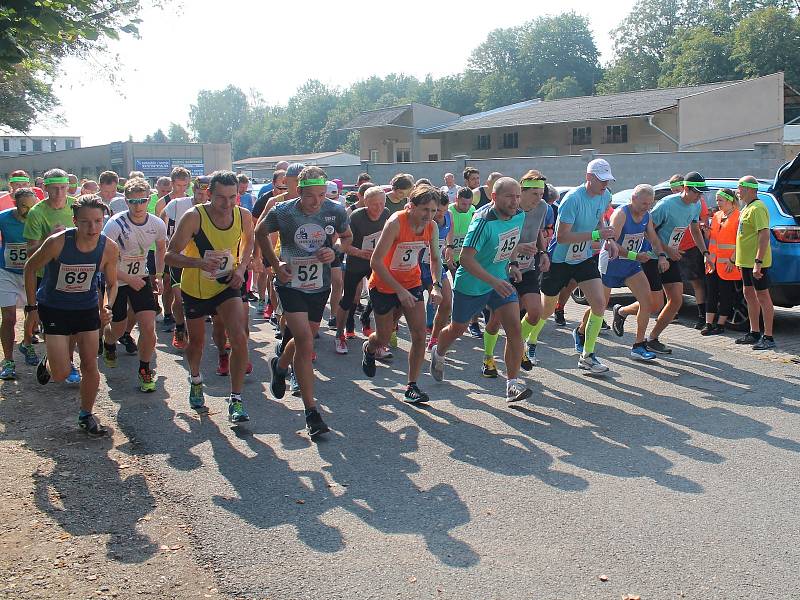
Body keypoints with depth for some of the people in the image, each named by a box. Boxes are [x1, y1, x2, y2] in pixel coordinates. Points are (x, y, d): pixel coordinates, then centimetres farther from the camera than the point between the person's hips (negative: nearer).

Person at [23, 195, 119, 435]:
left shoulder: (109, 248, -17)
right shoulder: (57, 242, -26)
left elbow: (111, 283, 1)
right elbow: (30, 268, -8)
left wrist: (107, 306, -17)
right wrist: (31, 306, -5)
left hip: (87, 308, 3)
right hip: (54, 309, -2)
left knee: (91, 368, 4)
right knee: (62, 374, -6)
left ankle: (86, 415, 25)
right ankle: (48, 361, 31)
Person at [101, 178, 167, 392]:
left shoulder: (157, 224, -10)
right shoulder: (115, 224, -23)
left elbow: (161, 248, 13)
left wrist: (158, 275, 4)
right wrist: (129, 279, -21)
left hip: (141, 278, 2)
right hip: (116, 280, -2)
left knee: (148, 327, -11)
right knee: (118, 329, 11)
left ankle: (145, 370, 10)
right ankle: (108, 344, 49)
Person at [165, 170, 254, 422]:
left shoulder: (243, 216, -14)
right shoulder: (194, 217, -25)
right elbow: (170, 255, -23)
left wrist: (241, 267, -6)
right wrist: (199, 262, -41)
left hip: (227, 285, 1)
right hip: (195, 288, -1)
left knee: (240, 338, -17)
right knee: (197, 342, 16)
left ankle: (236, 400, -6)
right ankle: (195, 380, 49)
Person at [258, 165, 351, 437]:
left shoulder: (336, 211, -11)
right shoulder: (282, 212, -17)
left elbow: (347, 236, 9)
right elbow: (260, 233, 4)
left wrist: (335, 250, -13)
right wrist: (275, 263, -5)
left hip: (320, 285, 4)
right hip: (290, 284, -4)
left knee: (306, 338, 19)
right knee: (306, 343, -16)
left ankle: (280, 366, 54)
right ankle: (311, 411, -8)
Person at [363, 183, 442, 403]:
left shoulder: (432, 227, -9)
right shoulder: (395, 223, -26)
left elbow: (435, 258, 8)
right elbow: (375, 262, -26)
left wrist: (436, 285, -9)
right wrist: (399, 290, -29)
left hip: (412, 283, 4)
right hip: (384, 285, -4)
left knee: (420, 334, -8)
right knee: (384, 338, 9)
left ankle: (412, 386, 4)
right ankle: (368, 348, 47)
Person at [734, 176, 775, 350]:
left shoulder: (757, 208, -17)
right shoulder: (747, 208, 16)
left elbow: (764, 234, -25)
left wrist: (758, 262, -29)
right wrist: (740, 260, 22)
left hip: (756, 262, -10)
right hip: (746, 261, 10)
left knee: (763, 297, -6)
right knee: (749, 295, 15)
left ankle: (768, 338, -2)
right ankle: (754, 333, 25)